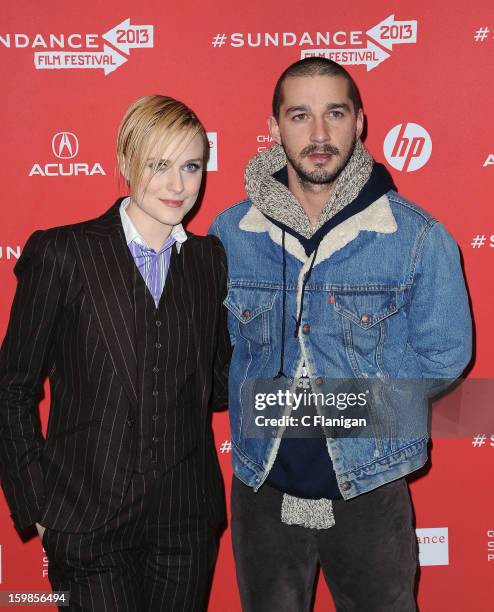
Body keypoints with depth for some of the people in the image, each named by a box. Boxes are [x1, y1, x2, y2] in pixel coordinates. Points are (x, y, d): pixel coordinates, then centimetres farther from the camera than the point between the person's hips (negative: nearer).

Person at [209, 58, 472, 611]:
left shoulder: (418, 238, -11)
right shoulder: (230, 233, -5)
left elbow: (443, 356, -4)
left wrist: (357, 398, -9)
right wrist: (261, 402, -5)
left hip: (369, 489, -2)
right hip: (262, 487, 2)